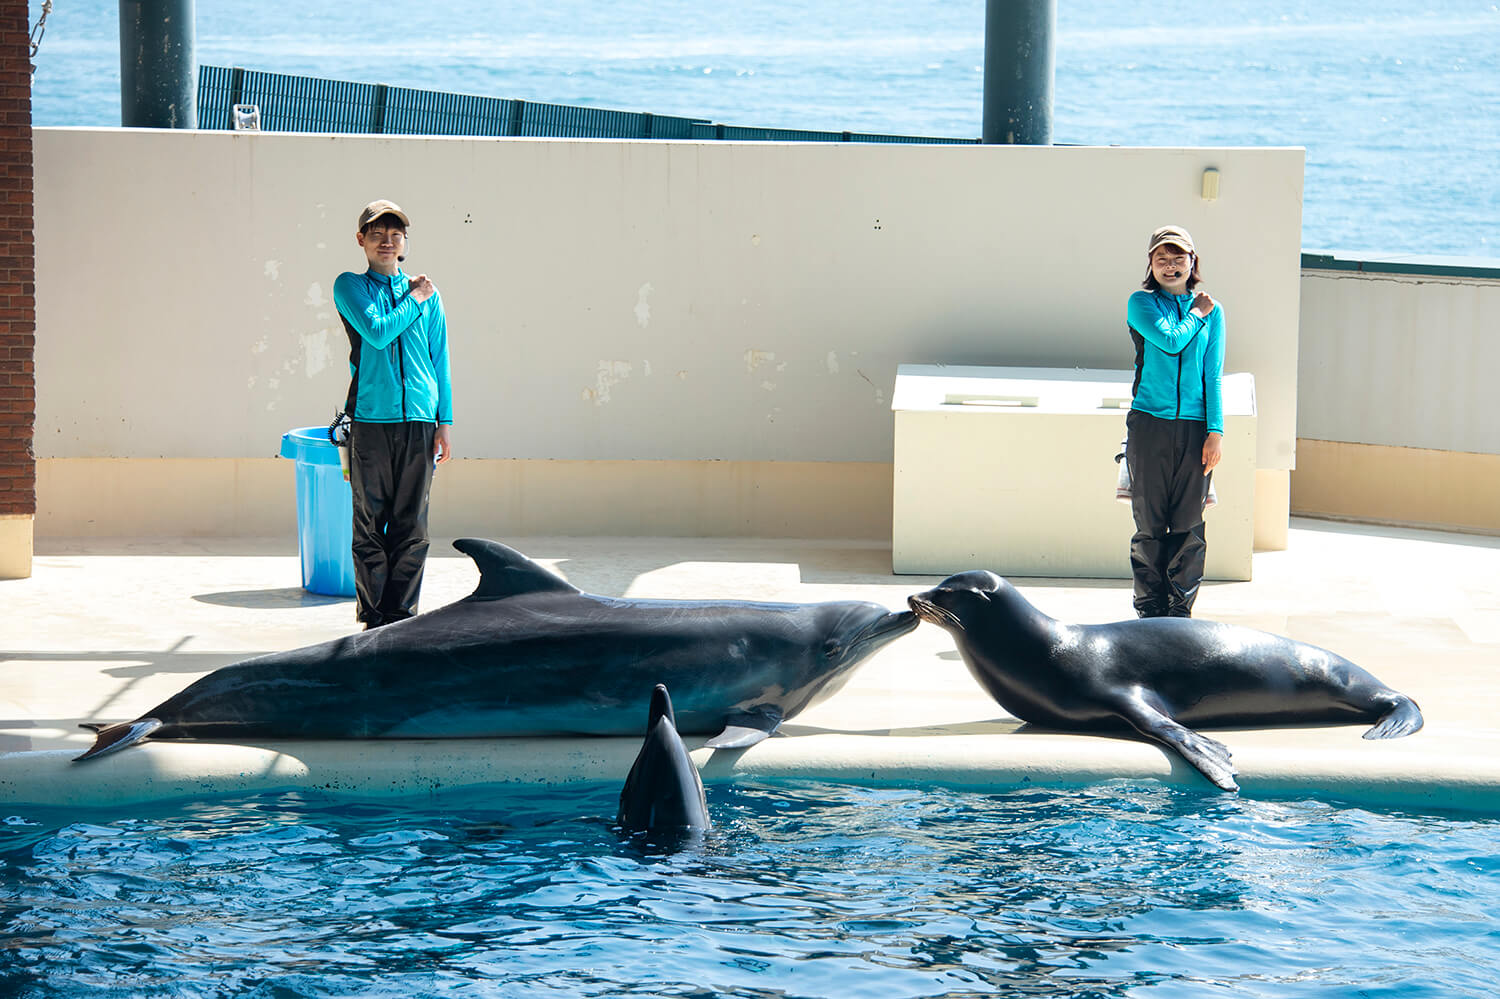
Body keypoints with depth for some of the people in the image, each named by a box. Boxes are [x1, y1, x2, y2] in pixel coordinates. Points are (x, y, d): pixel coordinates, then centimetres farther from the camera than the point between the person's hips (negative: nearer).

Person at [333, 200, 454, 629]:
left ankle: (402, 616, 7)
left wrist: (445, 421, 10)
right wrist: (414, 301, 0)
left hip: (419, 421, 2)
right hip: (370, 418, -2)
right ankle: (374, 618, 4)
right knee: (370, 524, -1)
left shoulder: (427, 293, 15)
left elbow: (440, 360, 15)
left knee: (411, 525, 2)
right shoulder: (350, 286, 6)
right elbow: (377, 331, -11)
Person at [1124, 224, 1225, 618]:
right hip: (1150, 423, -2)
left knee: (1189, 526, 1)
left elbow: (1213, 375, 9)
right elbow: (1170, 340, -12)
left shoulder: (1212, 310, 12)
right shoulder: (1142, 303, 5)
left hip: (1195, 427, 2)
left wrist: (1216, 431, 2)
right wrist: (1197, 313, 3)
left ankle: (1181, 609, 8)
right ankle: (1151, 609, 7)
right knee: (1150, 524, -1)